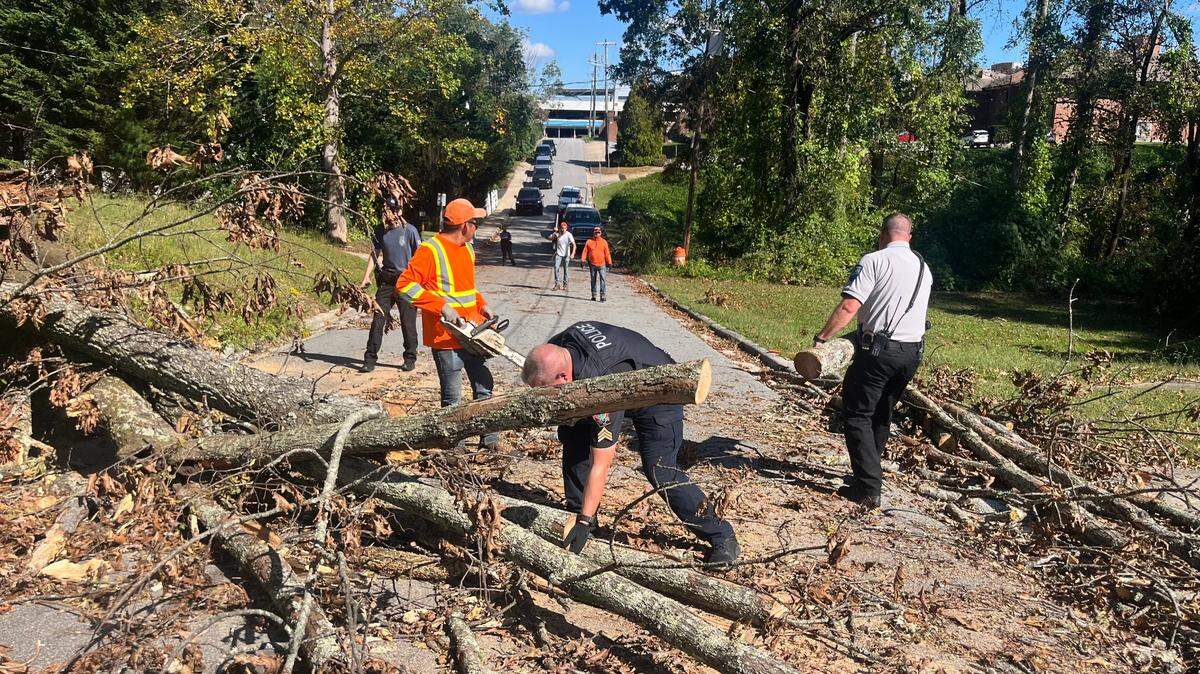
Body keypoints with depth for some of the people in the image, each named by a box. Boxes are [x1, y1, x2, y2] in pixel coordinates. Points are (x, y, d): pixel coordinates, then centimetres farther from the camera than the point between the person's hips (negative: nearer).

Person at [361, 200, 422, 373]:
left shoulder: (409, 230, -6)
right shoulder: (379, 231, 5)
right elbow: (375, 254, 13)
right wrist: (366, 276, 3)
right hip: (386, 280, 3)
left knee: (408, 322, 3)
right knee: (378, 319, 0)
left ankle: (410, 358, 16)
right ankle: (370, 359, 5)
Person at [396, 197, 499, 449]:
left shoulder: (467, 250, 13)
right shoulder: (430, 250, -14)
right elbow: (404, 285, -21)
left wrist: (481, 306, 9)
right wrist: (442, 306, -26)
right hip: (446, 336, -8)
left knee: (484, 386, 14)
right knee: (453, 397, 3)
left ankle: (489, 438, 26)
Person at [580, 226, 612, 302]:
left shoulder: (604, 242, 5)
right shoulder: (589, 242, 5)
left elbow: (607, 253, 4)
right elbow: (585, 251, 3)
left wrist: (609, 262, 2)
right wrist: (583, 260, -6)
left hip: (602, 264, -1)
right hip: (592, 264, 1)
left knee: (603, 279, -11)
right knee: (593, 280, 10)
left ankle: (603, 295, -11)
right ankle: (593, 295, 19)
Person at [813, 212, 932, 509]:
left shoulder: (873, 261, -8)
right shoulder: (924, 268, 15)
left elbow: (848, 307, -19)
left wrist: (821, 337, -11)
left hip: (877, 351, -7)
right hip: (912, 353, 7)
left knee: (857, 415, 0)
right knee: (881, 415, 19)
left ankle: (869, 489, -4)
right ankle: (867, 475, 28)